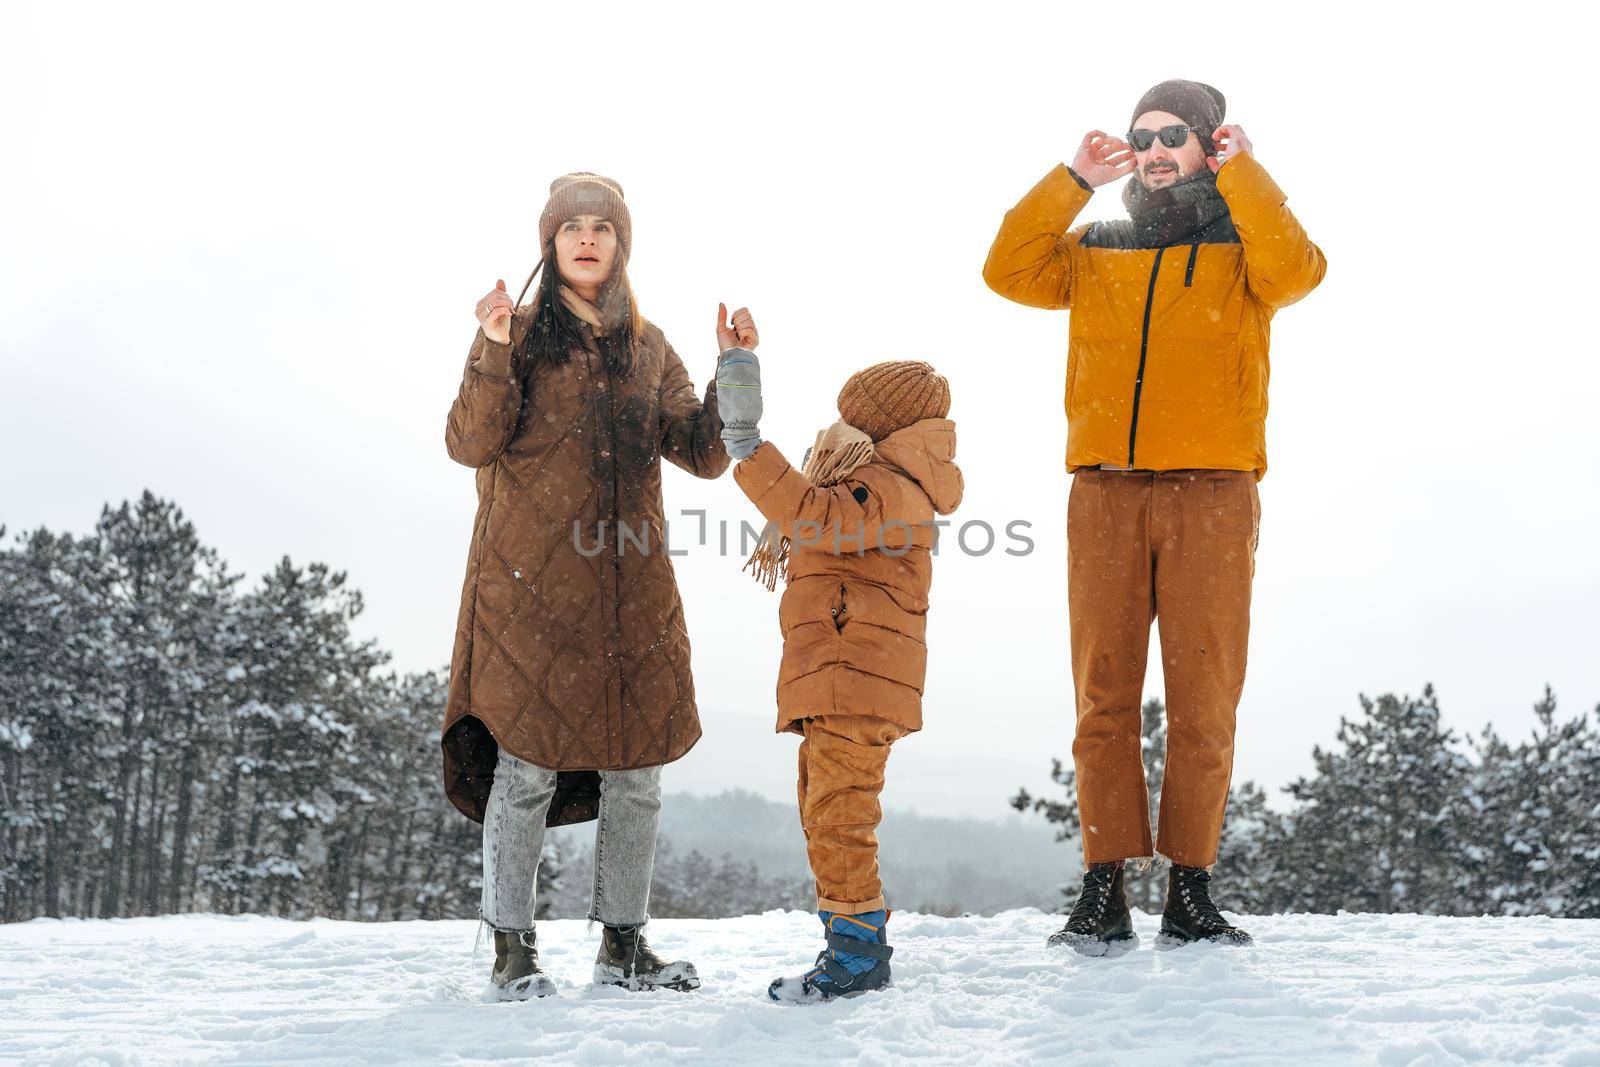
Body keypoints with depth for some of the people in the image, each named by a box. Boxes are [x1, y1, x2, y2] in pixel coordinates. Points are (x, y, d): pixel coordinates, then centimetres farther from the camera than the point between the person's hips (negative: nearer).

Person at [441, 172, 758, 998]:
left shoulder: (648, 349, 16)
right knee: (529, 764, -6)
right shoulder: (520, 334, 5)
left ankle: (624, 944, 18)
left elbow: (704, 454, 10)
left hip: (630, 584, 4)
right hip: (534, 581, -4)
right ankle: (512, 949, 7)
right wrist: (494, 352, -21)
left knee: (635, 767, 6)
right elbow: (470, 443, -8)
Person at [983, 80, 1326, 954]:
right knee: (1105, 695, -3)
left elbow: (1295, 271, -10)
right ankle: (1104, 895, 0)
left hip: (1212, 494, -1)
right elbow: (1009, 271, 4)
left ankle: (1190, 891, 5)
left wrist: (1238, 170, -4)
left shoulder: (1242, 247, 13)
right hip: (1105, 494, 2)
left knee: (1204, 699, -3)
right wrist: (1074, 180, 3)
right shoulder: (1095, 251, 20)